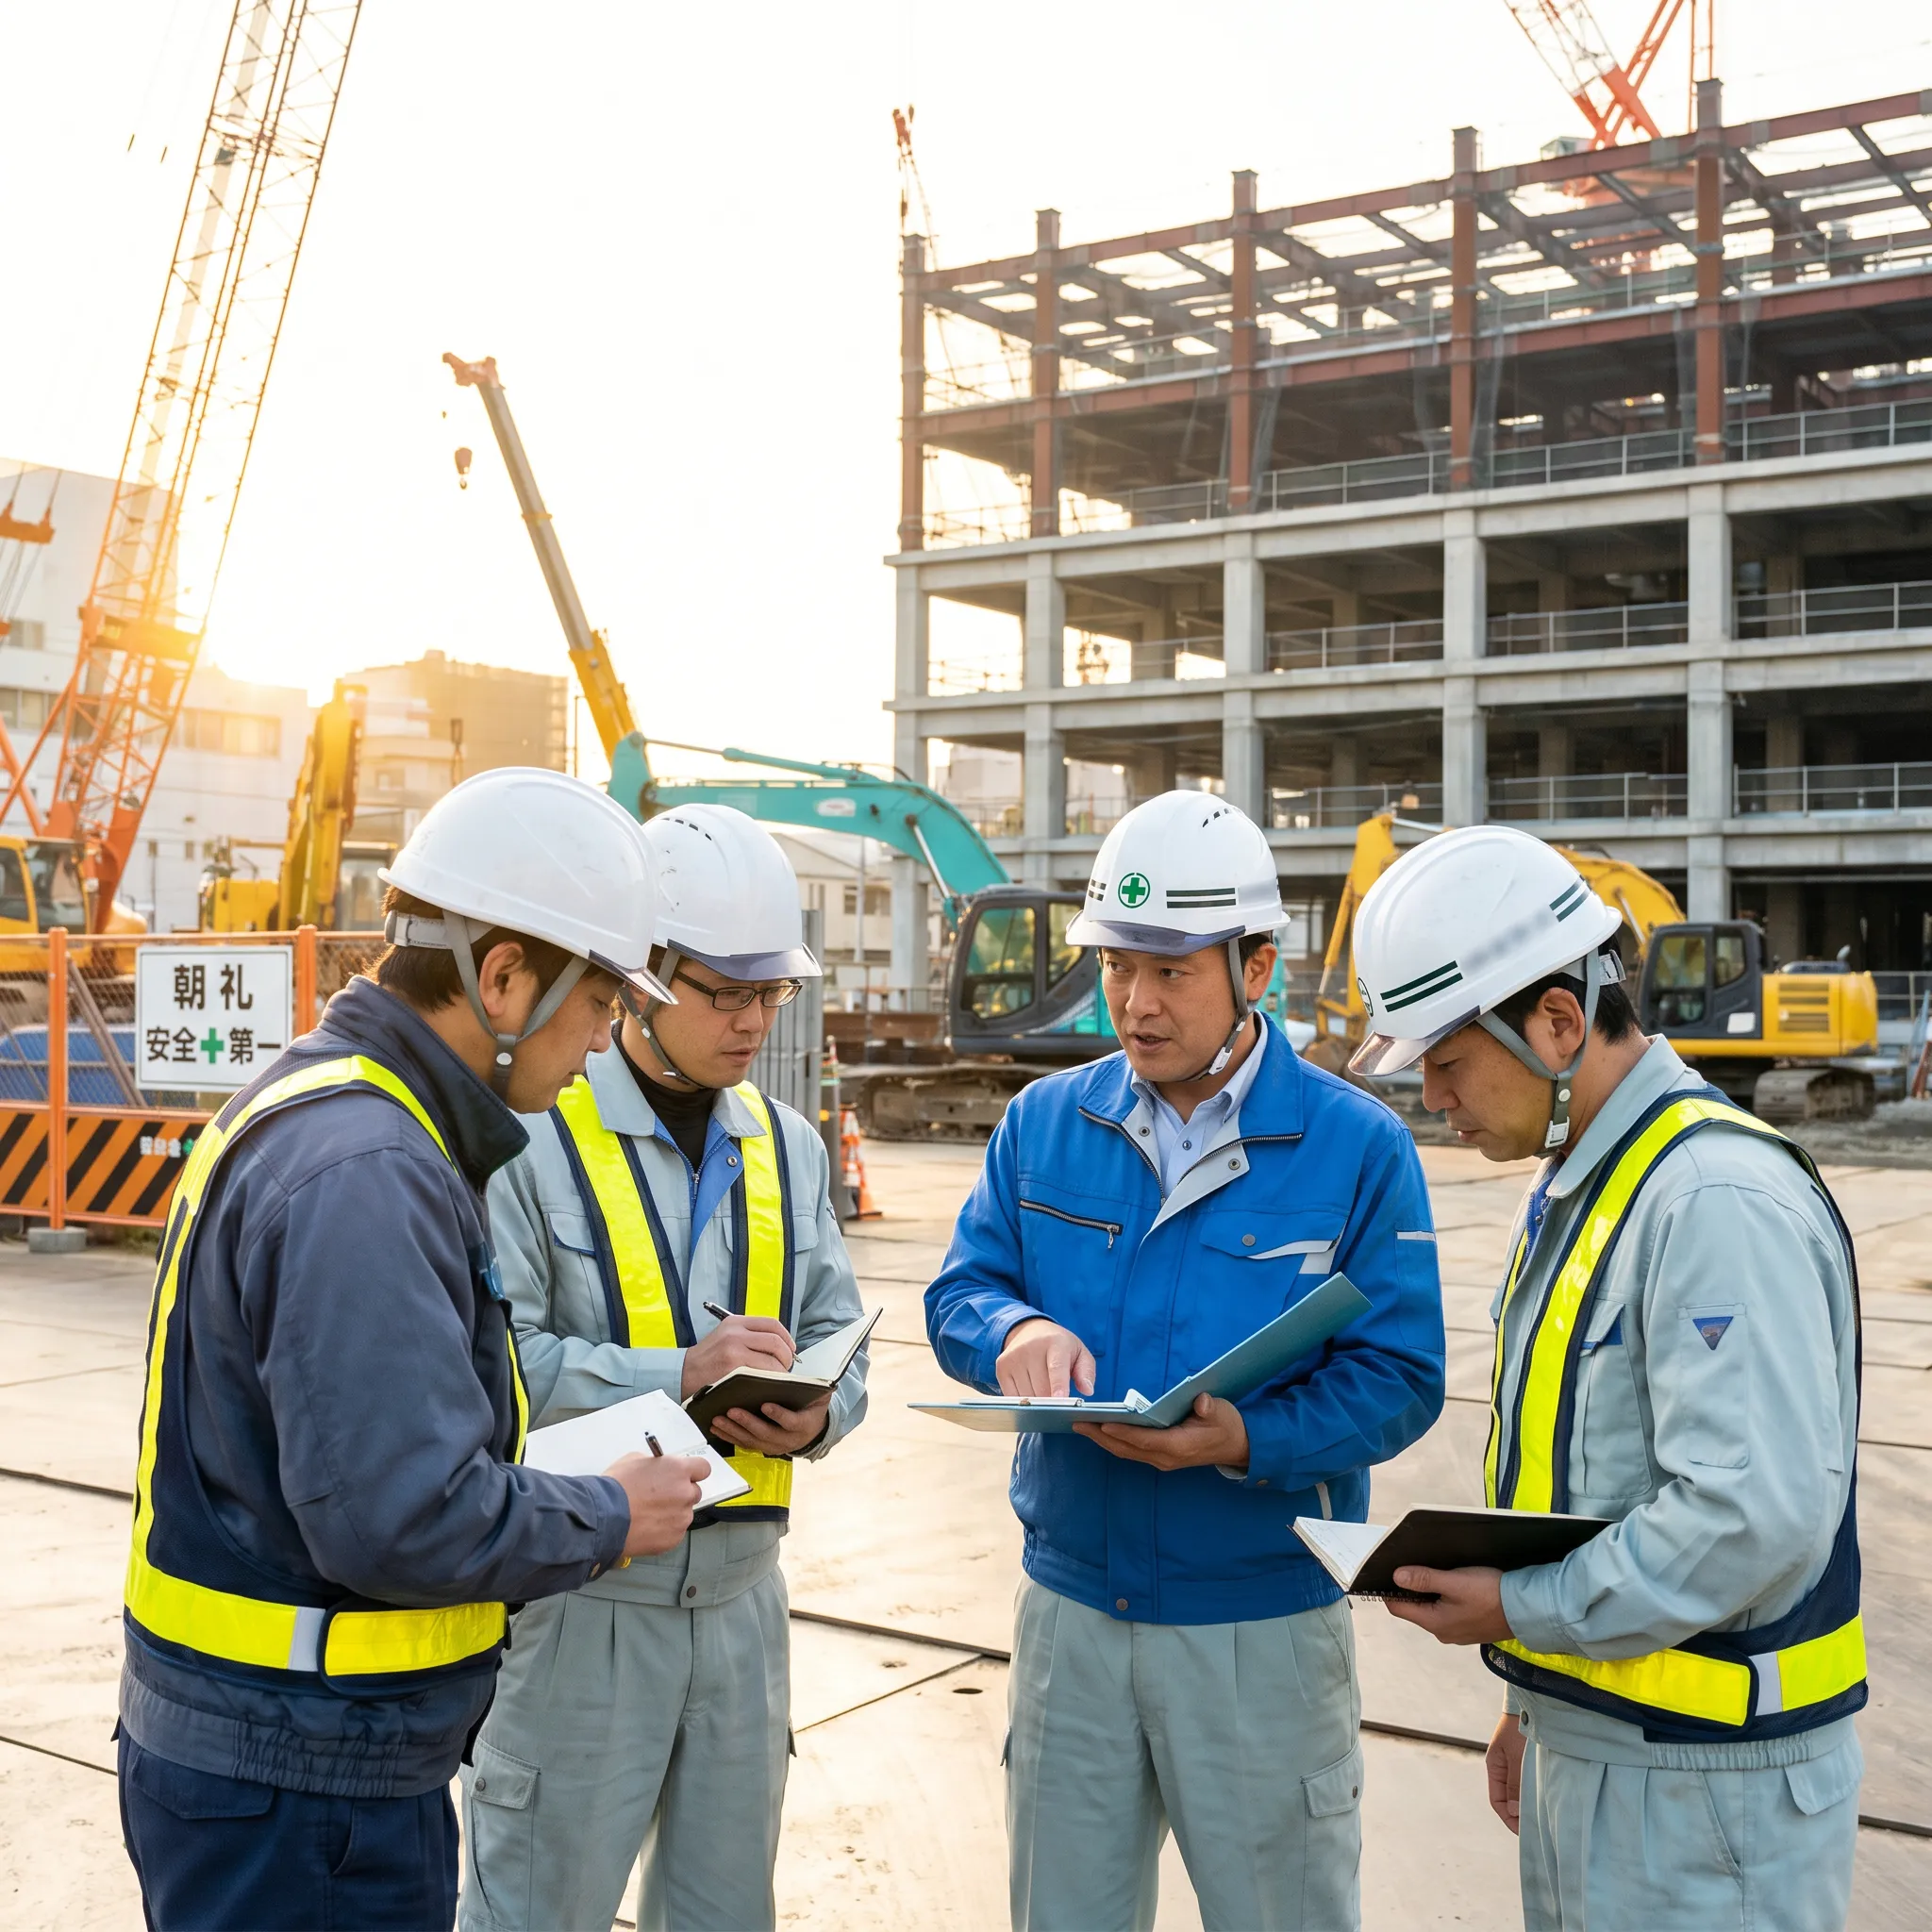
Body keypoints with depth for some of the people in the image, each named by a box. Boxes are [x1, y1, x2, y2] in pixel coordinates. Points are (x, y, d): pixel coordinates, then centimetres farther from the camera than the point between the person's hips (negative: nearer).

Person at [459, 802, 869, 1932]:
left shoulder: (788, 1147, 10)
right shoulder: (533, 1135, -11)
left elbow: (839, 1341, 10)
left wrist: (815, 1413, -11)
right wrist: (679, 1374, -26)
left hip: (740, 1587, 6)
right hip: (574, 1594, -6)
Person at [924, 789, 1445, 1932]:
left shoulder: (1358, 1146, -9)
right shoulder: (1045, 1122, 3)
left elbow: (1399, 1378, -12)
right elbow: (961, 1290, 4)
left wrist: (1247, 1440, -28)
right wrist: (1013, 1330, -20)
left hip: (1263, 1621, -3)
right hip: (1069, 1607, 3)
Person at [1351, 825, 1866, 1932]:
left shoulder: (1721, 1201, -22)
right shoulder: (1572, 1189, 11)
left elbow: (1756, 1517, -29)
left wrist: (1521, 1610, -18)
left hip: (1702, 1785, -9)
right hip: (1584, 1743, 9)